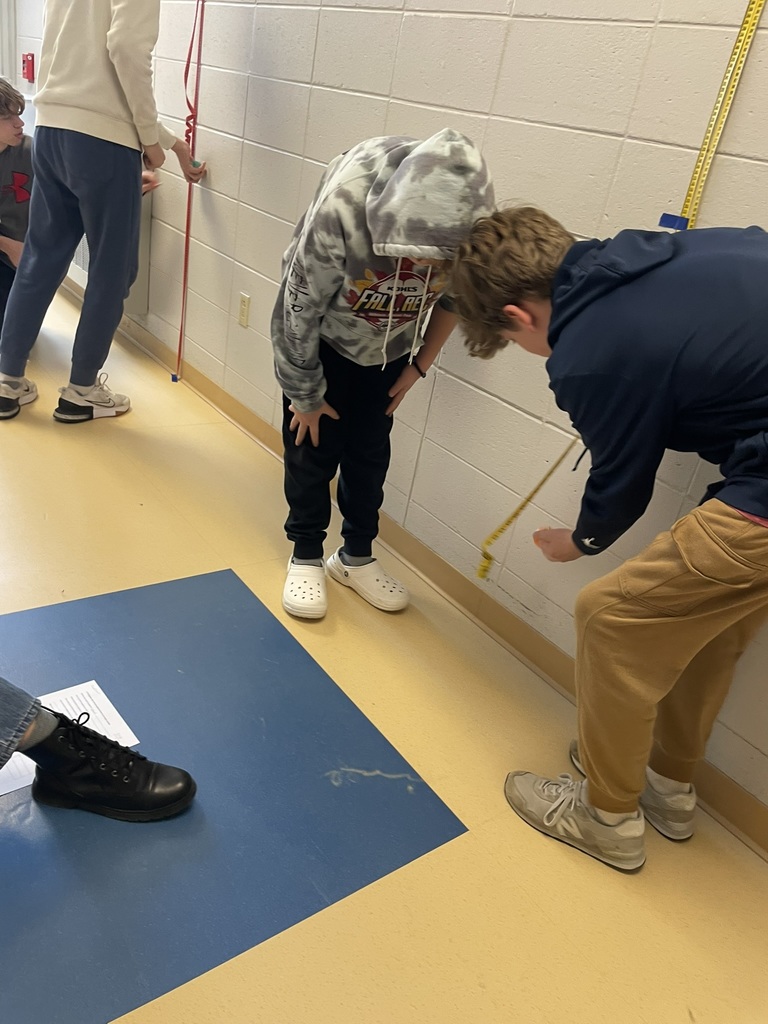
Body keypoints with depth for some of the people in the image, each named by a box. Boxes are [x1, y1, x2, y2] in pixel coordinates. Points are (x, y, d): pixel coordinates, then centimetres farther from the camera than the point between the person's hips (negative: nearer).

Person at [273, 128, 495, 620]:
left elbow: (456, 296, -5)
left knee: (370, 451, 7)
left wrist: (420, 365, 1)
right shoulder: (341, 207, -39)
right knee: (313, 445, 1)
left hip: (387, 346, 3)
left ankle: (357, 555, 25)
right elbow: (300, 312, -24)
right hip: (319, 336, -2)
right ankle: (306, 555, 19)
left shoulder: (475, 225, -29)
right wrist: (307, 396, -12)